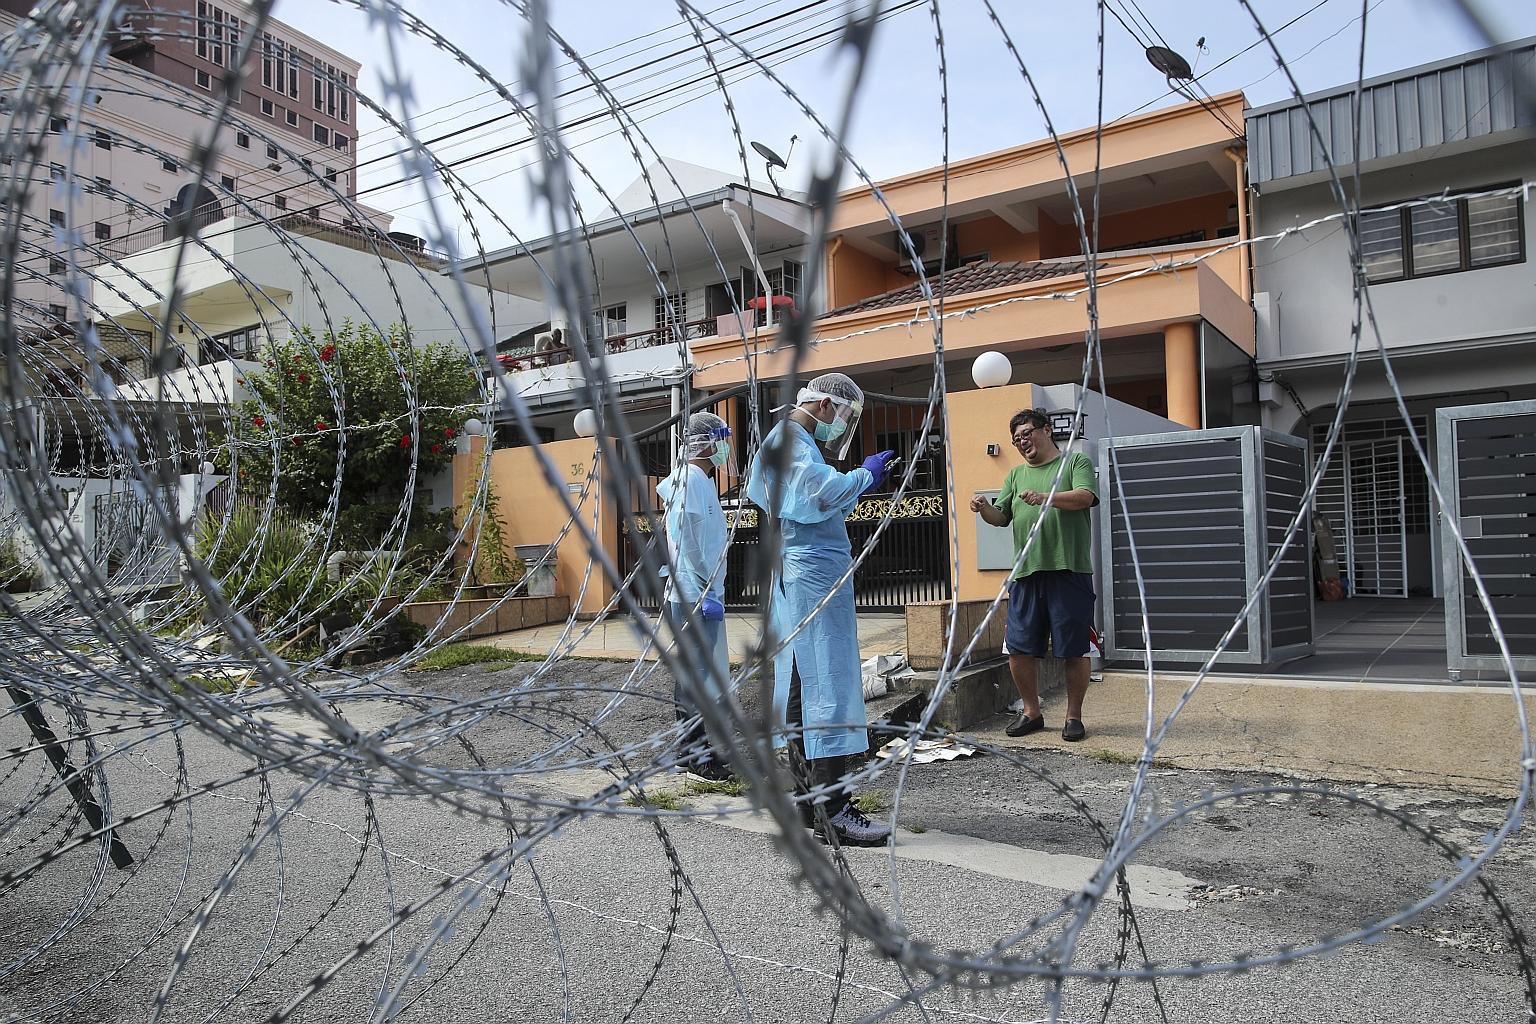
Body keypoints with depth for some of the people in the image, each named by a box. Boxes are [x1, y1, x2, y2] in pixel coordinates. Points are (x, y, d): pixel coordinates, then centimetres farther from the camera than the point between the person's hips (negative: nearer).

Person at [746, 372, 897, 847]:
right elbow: (821, 492, -25)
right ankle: (834, 811, -10)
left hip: (798, 576, 11)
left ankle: (808, 796, 20)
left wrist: (859, 484, 12)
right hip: (814, 575, -11)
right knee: (828, 685, -11)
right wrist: (864, 476, -9)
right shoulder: (789, 439, -9)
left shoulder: (790, 441, 23)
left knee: (803, 687, 12)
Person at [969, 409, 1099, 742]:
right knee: (1018, 649, 3)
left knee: (1074, 650, 0)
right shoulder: (1016, 475, 21)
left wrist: (1046, 498, -27)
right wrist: (984, 508, -6)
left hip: (1069, 571, -4)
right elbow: (1001, 516, 16)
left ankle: (1074, 716, 15)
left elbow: (1085, 496, -11)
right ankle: (1031, 712, 20)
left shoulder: (1076, 462, 7)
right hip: (1026, 573, 5)